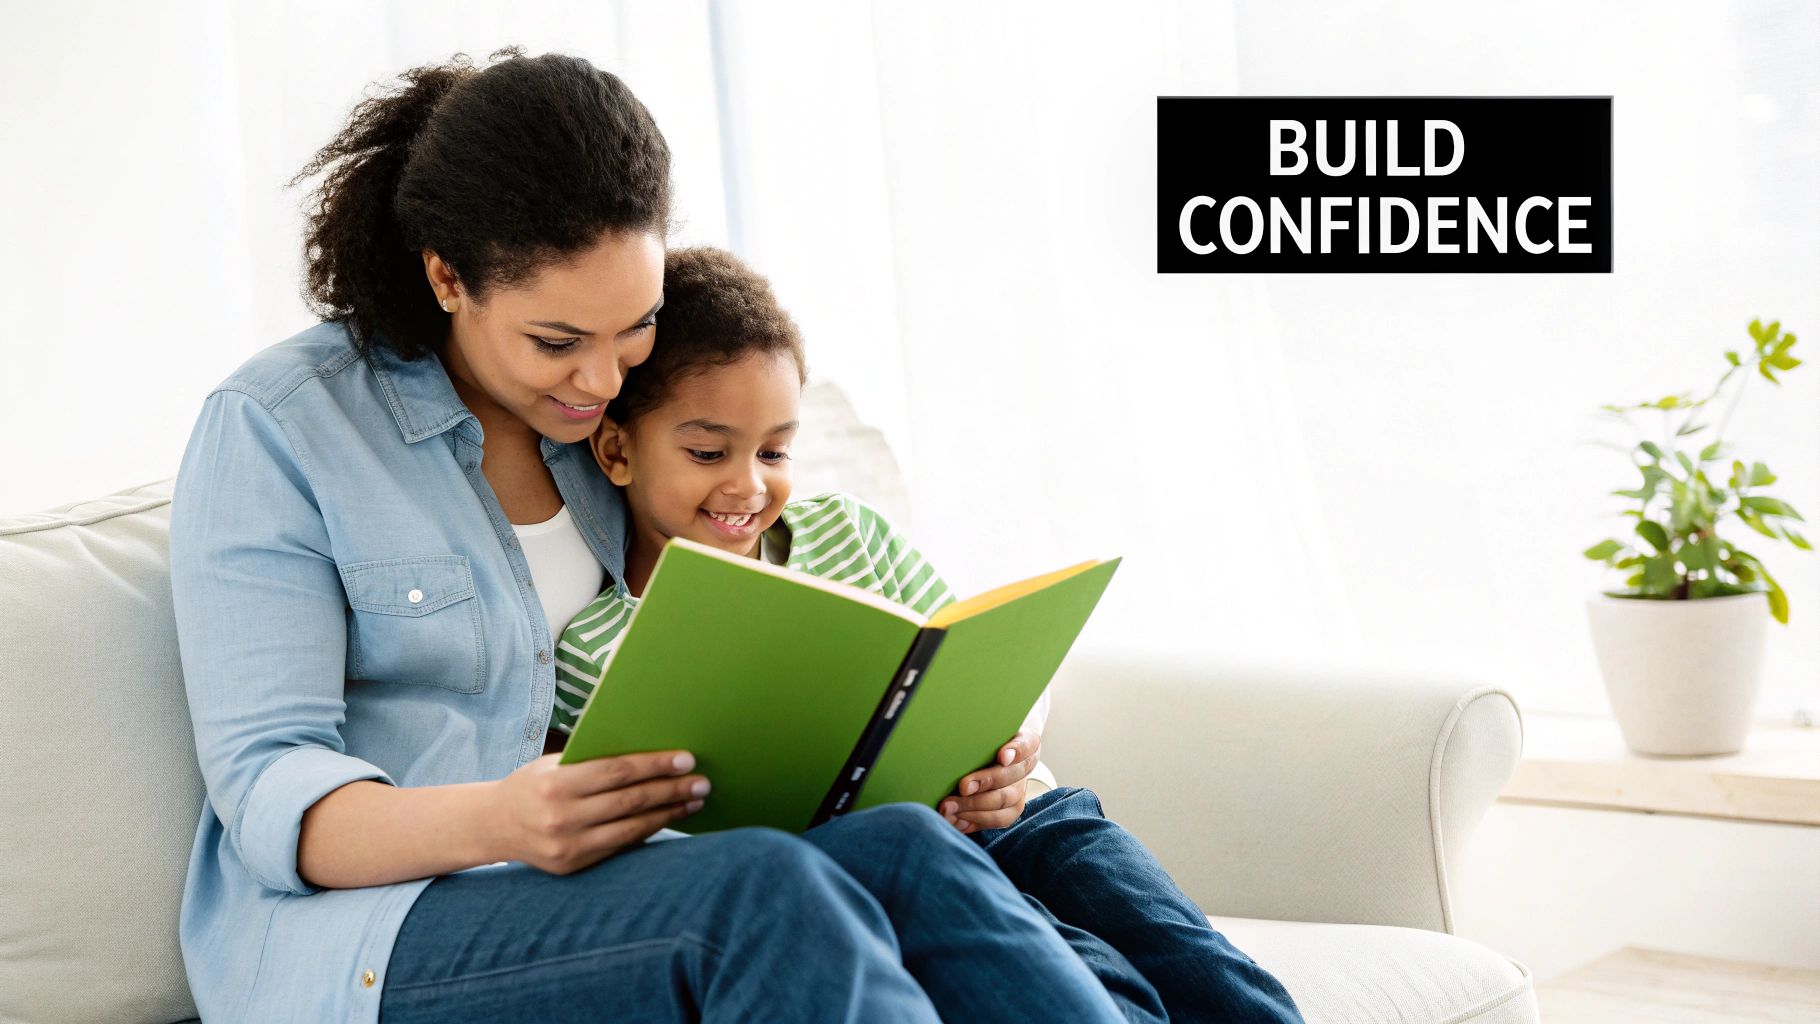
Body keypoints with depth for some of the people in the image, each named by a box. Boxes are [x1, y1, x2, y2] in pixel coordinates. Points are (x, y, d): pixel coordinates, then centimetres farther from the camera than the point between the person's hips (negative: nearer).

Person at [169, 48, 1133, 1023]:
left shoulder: (626, 411, 12)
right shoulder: (273, 427, -6)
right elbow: (269, 793, -12)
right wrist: (494, 824, -33)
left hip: (602, 893, 5)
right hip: (355, 929, -5)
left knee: (908, 850, -27)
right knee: (765, 892, -34)